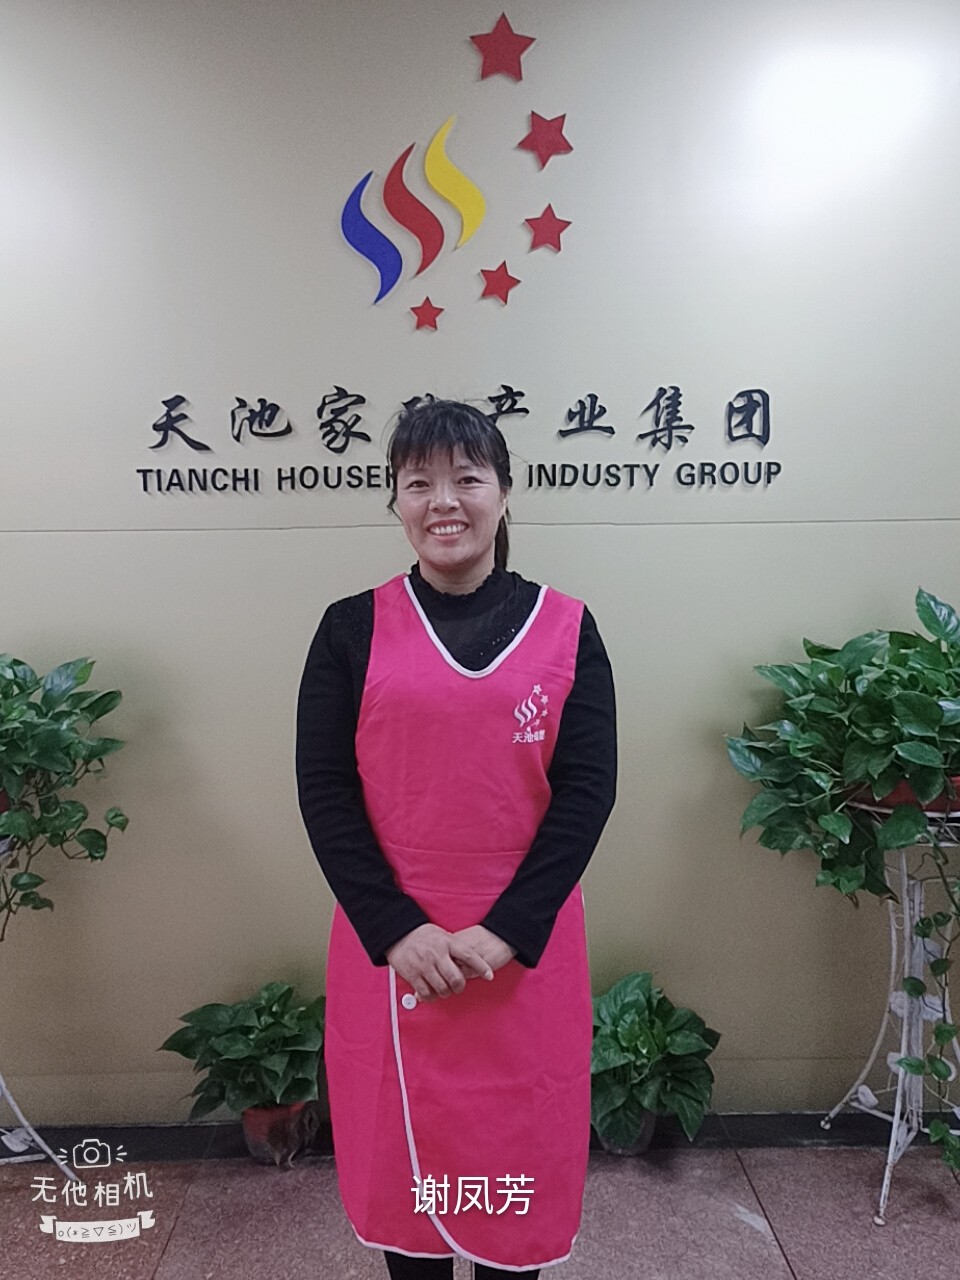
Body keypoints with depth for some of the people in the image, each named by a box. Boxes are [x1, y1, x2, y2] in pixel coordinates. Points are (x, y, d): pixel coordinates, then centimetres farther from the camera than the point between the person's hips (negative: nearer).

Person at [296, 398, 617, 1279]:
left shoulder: (566, 627, -1)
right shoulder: (353, 628, -1)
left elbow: (587, 789, -5)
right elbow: (324, 789, -4)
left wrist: (505, 932, -13)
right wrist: (395, 930, -14)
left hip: (525, 952, 0)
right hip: (389, 949, 1)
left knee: (518, 1154, 15)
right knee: (401, 1151, 17)